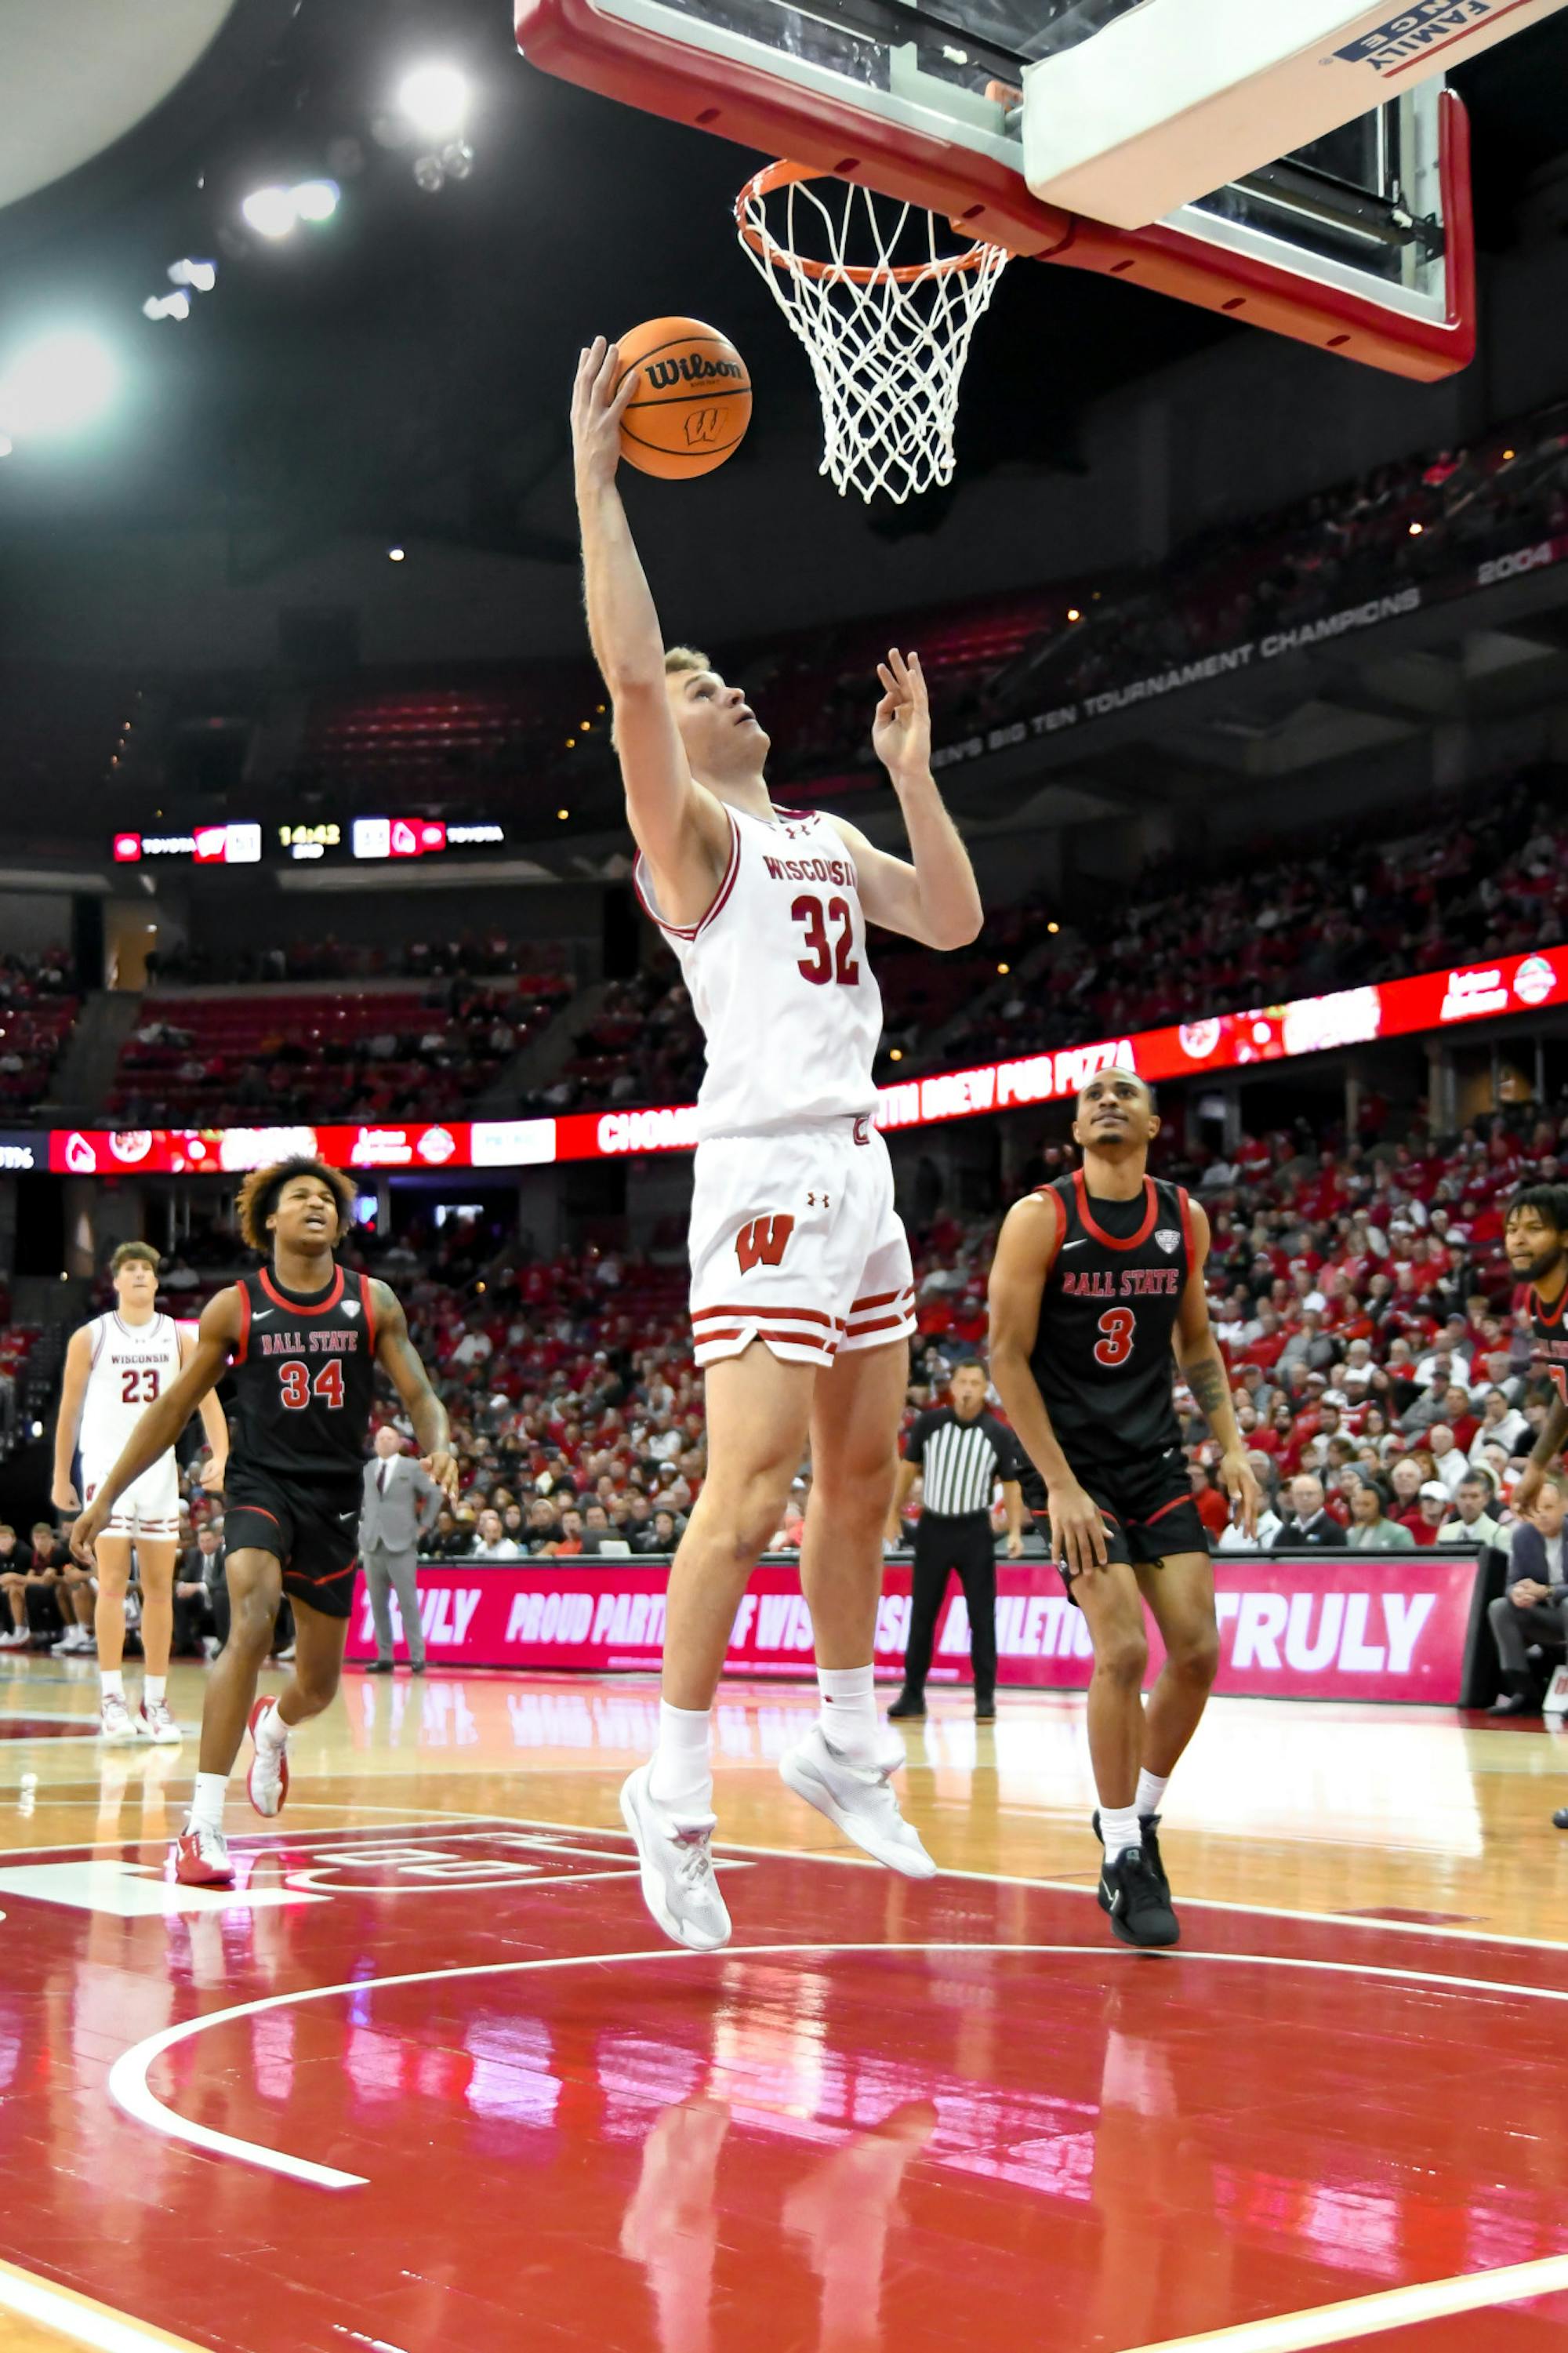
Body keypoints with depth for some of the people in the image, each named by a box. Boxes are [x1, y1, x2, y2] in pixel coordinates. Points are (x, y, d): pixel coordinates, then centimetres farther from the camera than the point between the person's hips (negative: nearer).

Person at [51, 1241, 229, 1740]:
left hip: (160, 1468, 3)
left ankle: (156, 1703, 8)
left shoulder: (179, 1338, 6)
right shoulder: (90, 1338, 1)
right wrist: (61, 1477, 6)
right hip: (107, 1466, -3)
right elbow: (69, 1410, 6)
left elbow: (207, 1400, 2)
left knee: (160, 1586, 3)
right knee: (113, 1582, -10)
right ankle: (111, 1700, -8)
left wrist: (220, 1456, -13)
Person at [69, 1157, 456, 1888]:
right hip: (259, 1483, -3)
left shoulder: (372, 1304, 2)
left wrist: (439, 1446, -21)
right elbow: (174, 1406, 5)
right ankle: (203, 1826, -25)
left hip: (335, 1498, 3)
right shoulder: (235, 1307, -1)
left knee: (319, 1684, 11)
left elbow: (419, 1397, 2)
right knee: (252, 1623, -29)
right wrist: (107, 1495, 4)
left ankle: (271, 1729, 51)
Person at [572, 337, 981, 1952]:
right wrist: (597, 477, -15)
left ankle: (848, 1744, 26)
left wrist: (912, 771, 18)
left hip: (858, 1167, 8)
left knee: (862, 1470, 13)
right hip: (768, 1170, -8)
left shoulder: (825, 836, 22)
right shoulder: (684, 830, -2)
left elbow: (954, 922, 21)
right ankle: (674, 1791, -5)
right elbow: (625, 667, -17)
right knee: (750, 1486, -14)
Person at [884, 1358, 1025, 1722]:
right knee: (921, 1615, 6)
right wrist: (894, 1514, 7)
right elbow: (909, 1467, 7)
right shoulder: (928, 1423, -3)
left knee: (982, 1616, -1)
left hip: (974, 1530, -1)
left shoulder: (999, 1434, -4)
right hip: (932, 1527, 1)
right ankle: (913, 1695, 13)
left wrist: (1015, 1531, -9)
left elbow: (1011, 1484, 0)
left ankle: (985, 1697, 6)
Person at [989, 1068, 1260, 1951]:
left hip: (1157, 1459, 5)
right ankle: (1123, 1860, 1)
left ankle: (1142, 1818, 23)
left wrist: (1231, 1443, 4)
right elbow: (1008, 1357, -11)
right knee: (1124, 1650, -14)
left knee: (1198, 1651, 0)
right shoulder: (1040, 1218, -11)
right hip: (1072, 1459, -5)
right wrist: (1060, 1486, -16)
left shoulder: (1185, 1218, 4)